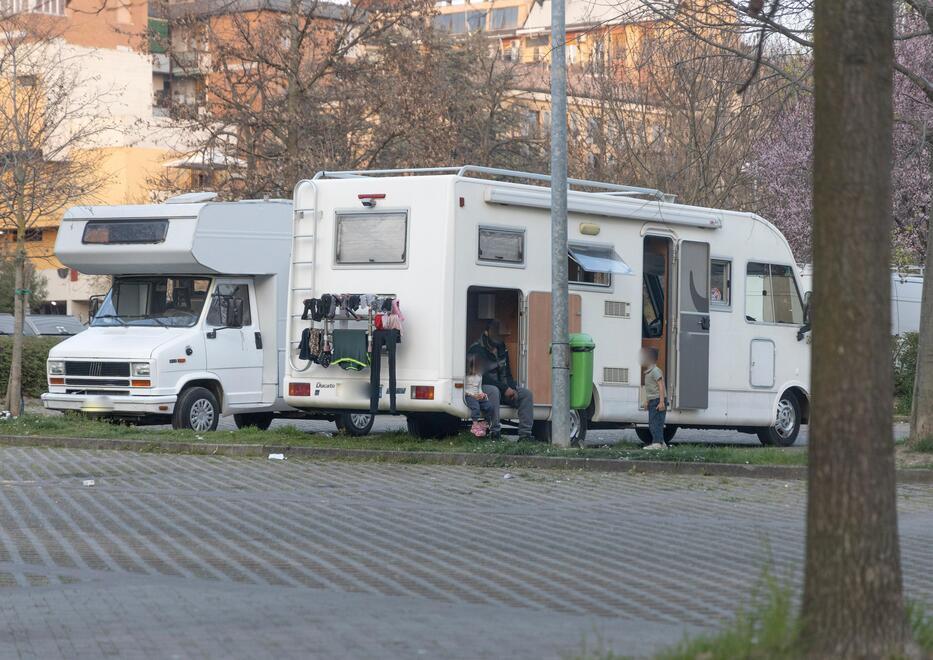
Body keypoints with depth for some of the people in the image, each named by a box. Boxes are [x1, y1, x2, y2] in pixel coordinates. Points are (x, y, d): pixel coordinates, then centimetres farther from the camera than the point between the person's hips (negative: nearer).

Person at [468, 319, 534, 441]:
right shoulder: (477, 349, -9)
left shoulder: (502, 349, 15)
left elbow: (507, 374, 17)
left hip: (502, 388, 7)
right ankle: (494, 431, -43)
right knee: (493, 391, -40)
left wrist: (512, 388, -6)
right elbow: (483, 376, -19)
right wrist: (504, 389, -24)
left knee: (526, 394, -13)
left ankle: (525, 434, -21)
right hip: (482, 388, -7)